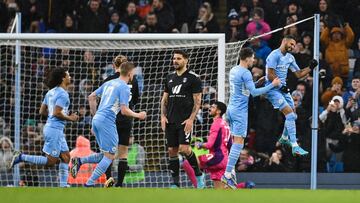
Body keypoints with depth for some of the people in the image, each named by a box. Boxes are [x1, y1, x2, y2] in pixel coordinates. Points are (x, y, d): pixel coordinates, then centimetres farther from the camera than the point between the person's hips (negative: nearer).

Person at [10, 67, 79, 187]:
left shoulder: (51, 92, 12)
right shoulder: (63, 94, -15)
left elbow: (42, 111, 15)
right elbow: (56, 113, -24)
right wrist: (69, 118, -8)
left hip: (50, 127, 10)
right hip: (55, 129, -10)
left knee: (66, 157, 11)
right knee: (51, 161, -4)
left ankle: (63, 185, 10)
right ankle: (21, 157, -5)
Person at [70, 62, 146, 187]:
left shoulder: (109, 83, 17)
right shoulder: (124, 87, -8)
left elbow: (91, 97, 21)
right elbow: (124, 110, -14)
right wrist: (138, 115, 2)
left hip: (97, 120, 8)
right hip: (107, 122, -8)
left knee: (105, 155, 17)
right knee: (109, 156, 0)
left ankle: (79, 161, 2)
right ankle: (90, 183, -5)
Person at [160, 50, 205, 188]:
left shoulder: (193, 78, -3)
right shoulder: (169, 78, 15)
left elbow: (197, 101, -5)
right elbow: (164, 99, 19)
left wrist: (191, 119, -14)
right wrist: (163, 116, 5)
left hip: (185, 121, -6)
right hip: (170, 121, 6)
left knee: (184, 148, -17)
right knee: (172, 151, 4)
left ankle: (198, 174, 4)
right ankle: (175, 183, 9)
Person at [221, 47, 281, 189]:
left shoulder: (233, 70, 12)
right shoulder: (245, 73, -15)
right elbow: (254, 92, -18)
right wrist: (272, 85, -13)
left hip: (231, 108, 9)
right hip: (240, 111, -9)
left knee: (235, 140, 14)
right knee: (239, 142, -9)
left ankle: (230, 171, 12)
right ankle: (227, 174, -15)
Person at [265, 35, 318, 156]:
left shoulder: (290, 57, 13)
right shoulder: (275, 55, -14)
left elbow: (298, 74, 15)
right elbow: (270, 75, -18)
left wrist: (310, 68, 2)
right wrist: (281, 85, -19)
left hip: (283, 89, 9)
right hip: (273, 90, -9)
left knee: (292, 116, 16)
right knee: (290, 114, -18)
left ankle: (284, 138, 42)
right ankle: (295, 147, -21)